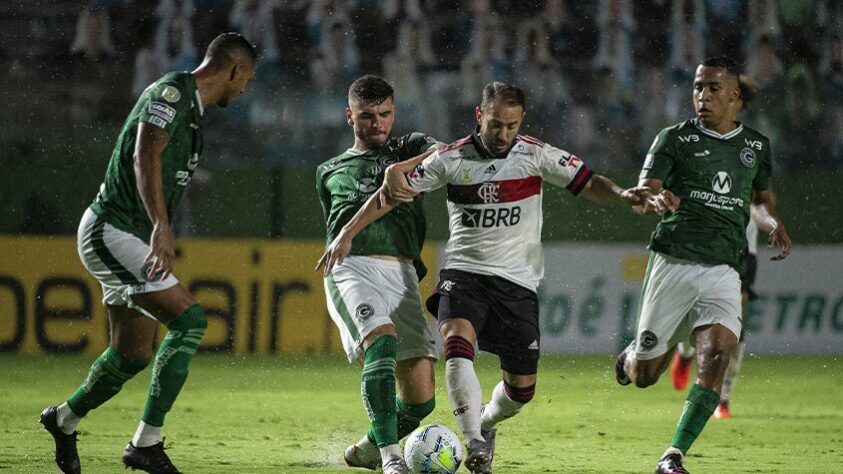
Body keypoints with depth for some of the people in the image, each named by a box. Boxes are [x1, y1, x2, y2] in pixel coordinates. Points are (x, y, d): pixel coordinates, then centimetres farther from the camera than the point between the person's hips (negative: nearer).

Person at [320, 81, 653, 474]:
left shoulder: (536, 155, -3)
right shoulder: (452, 158, -3)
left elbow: (587, 183, -3)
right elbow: (395, 189, 2)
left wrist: (622, 194, -24)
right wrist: (347, 233, -3)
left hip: (517, 282, 1)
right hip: (464, 273, -1)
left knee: (521, 389, 2)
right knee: (457, 346, -30)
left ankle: (485, 424, 35)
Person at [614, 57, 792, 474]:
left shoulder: (756, 145, 13)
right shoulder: (675, 139, 2)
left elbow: (762, 196, 30)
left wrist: (775, 224, 8)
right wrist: (656, 199, -32)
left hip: (723, 271, 2)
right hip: (673, 263, -2)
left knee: (716, 357, -22)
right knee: (643, 377, 3)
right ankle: (630, 356, 42)